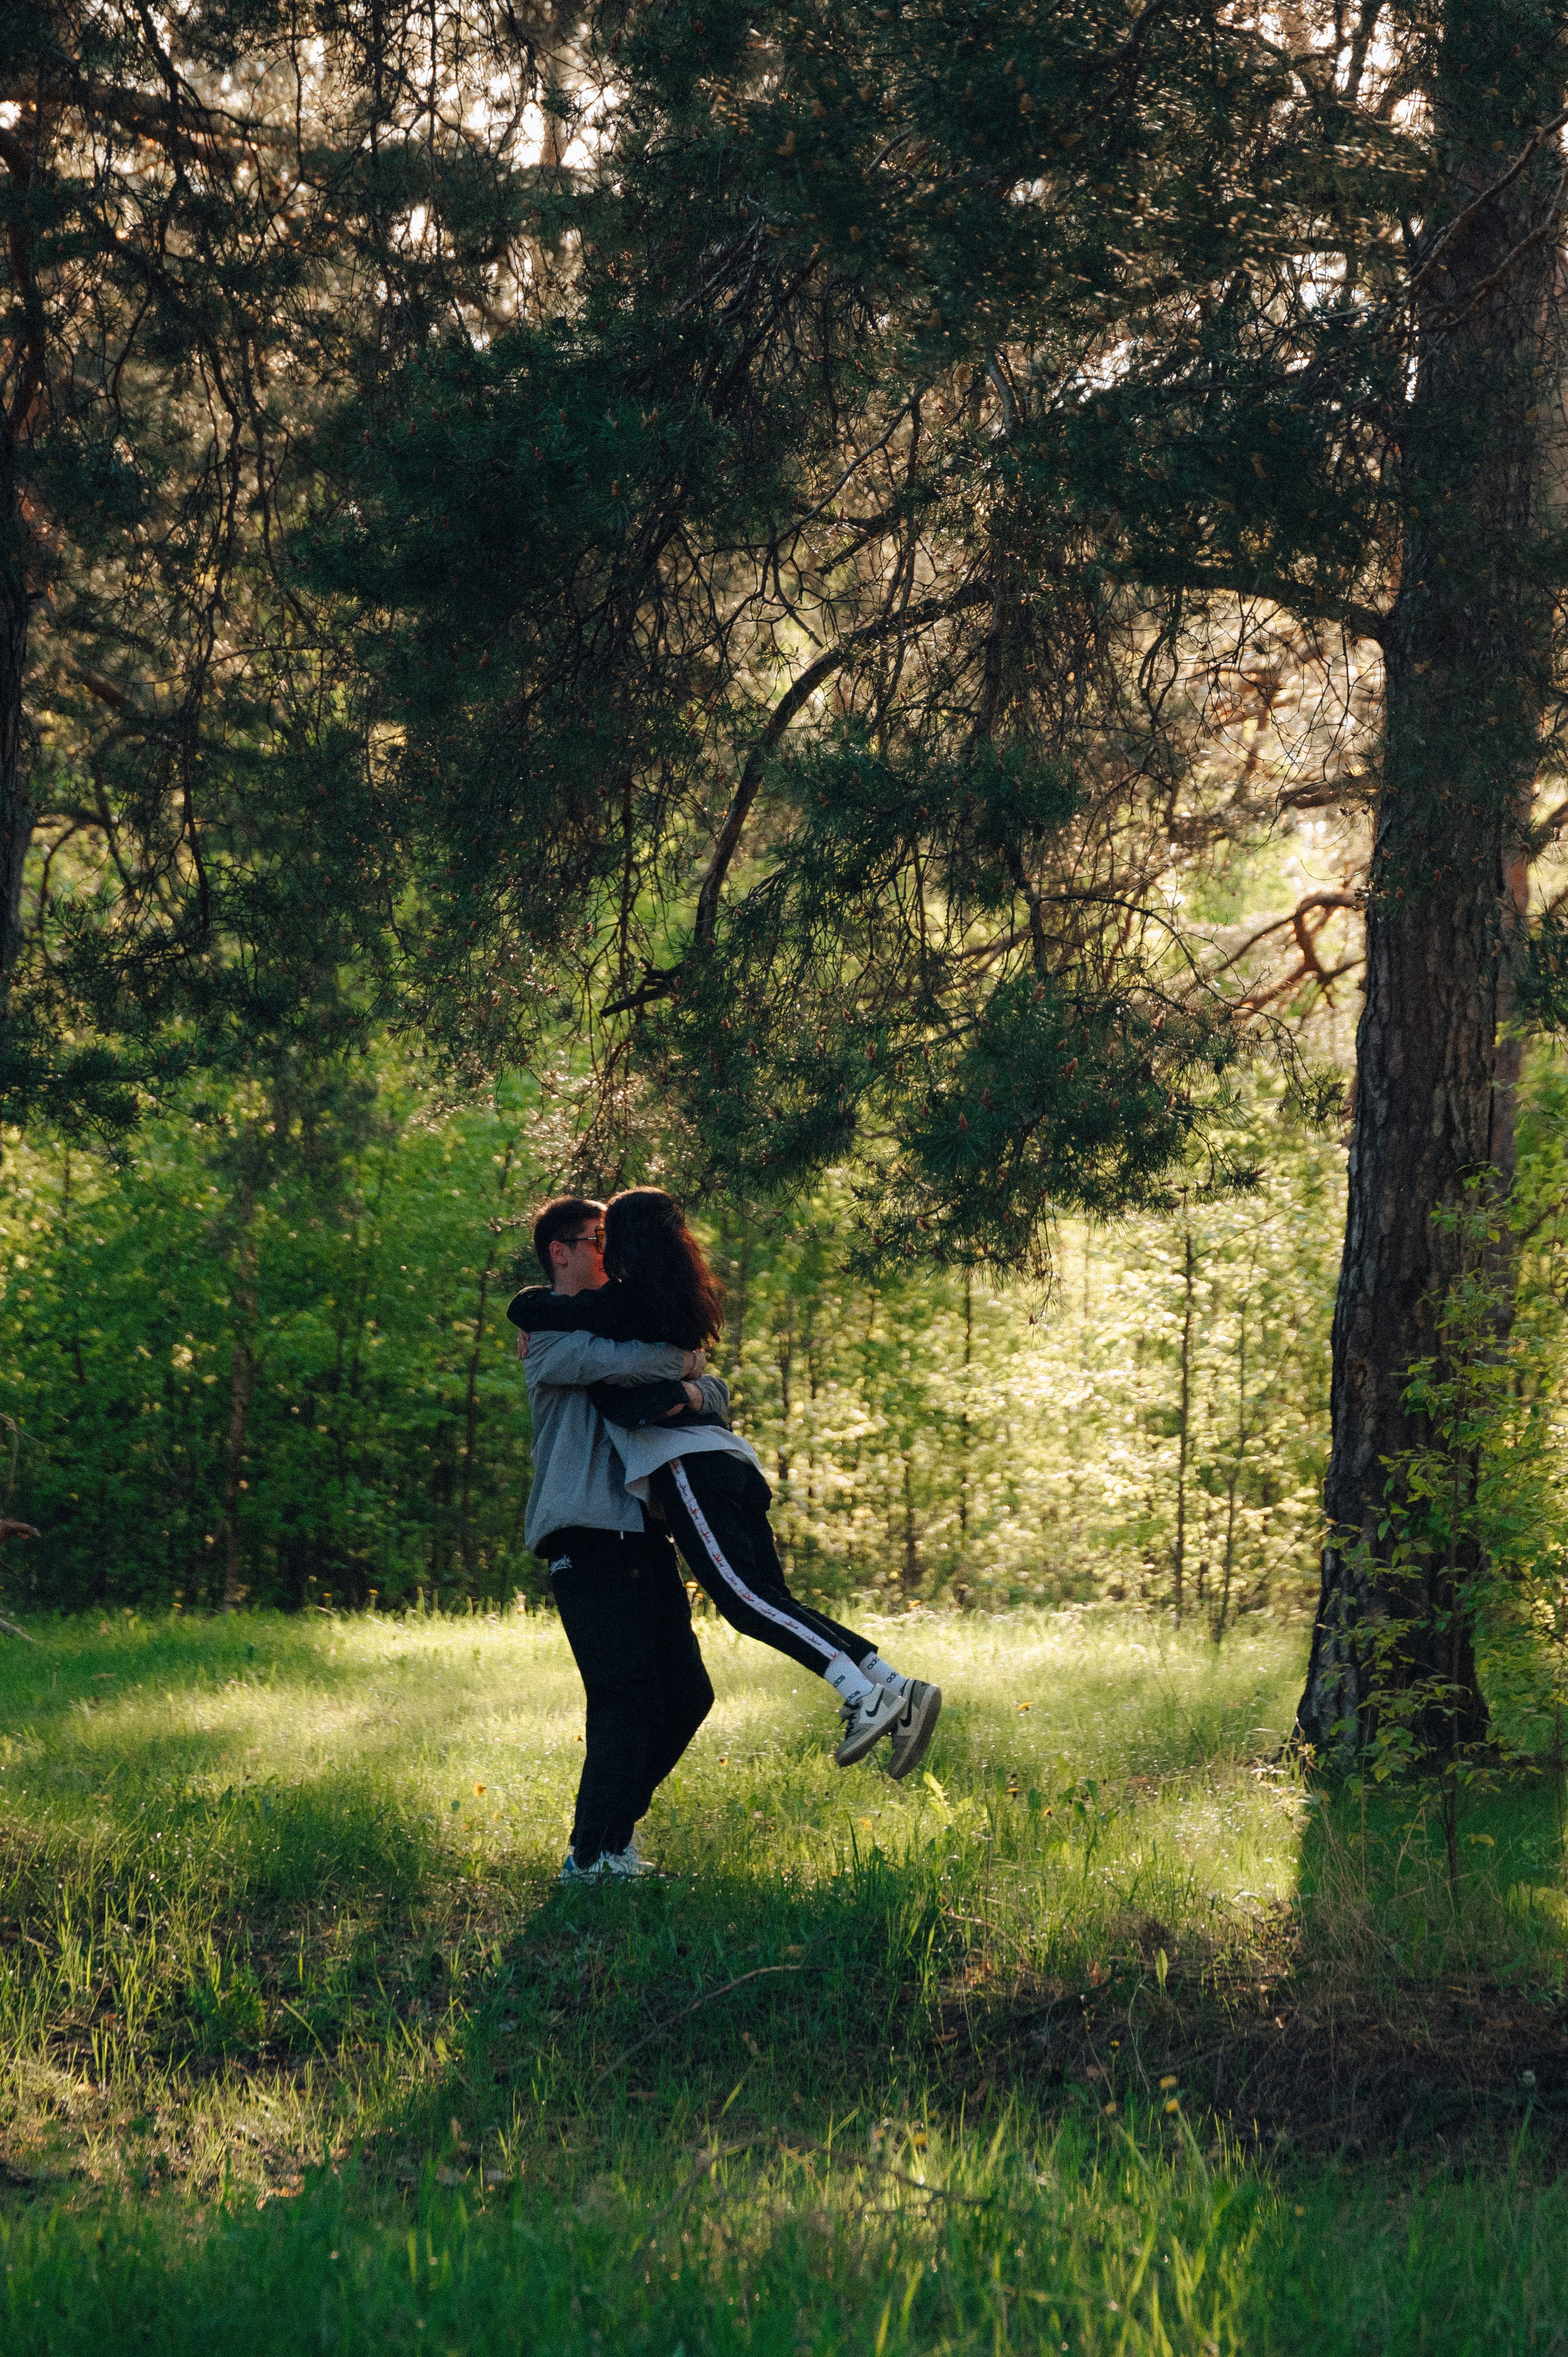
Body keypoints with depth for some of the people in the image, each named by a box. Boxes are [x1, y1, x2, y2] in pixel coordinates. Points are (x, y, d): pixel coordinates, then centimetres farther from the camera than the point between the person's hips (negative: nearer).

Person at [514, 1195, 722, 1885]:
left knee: (686, 1694, 7)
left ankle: (613, 1827, 23)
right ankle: (590, 1858, -6)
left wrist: (691, 1393, -12)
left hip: (645, 1535, 8)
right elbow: (617, 1364, -22)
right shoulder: (549, 1333, -1)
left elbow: (713, 1390, 13)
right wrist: (681, 1359, -2)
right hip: (587, 1537, -8)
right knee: (627, 1700, -13)